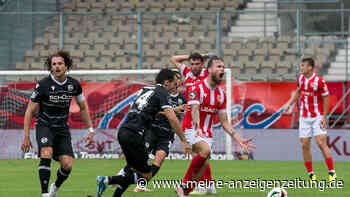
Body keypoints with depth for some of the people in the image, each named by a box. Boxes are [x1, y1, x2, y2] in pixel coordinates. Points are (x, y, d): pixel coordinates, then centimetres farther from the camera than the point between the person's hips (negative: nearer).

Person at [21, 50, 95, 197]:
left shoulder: (73, 85, -4)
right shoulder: (43, 85, -14)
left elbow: (83, 108, 12)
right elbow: (30, 110, -7)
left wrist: (90, 130, 9)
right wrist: (26, 136, -9)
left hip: (62, 128, 3)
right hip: (44, 125, -3)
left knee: (67, 165, -8)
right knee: (46, 155, -30)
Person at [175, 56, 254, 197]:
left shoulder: (221, 94, 9)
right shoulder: (198, 88, -11)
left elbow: (224, 122, 13)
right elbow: (194, 110, -25)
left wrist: (239, 140, 5)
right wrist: (198, 128, -44)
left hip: (207, 133, 7)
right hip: (192, 130, -7)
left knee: (204, 166, -2)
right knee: (205, 150, -32)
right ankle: (184, 184, -20)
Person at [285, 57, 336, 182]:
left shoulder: (319, 81, -14)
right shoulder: (300, 78, 4)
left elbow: (326, 99, -9)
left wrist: (324, 117, -13)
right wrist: (289, 103, 9)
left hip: (317, 117, -6)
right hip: (304, 118, 6)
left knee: (321, 143, -15)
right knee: (305, 145, 0)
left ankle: (332, 173, -10)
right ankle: (311, 175, 8)